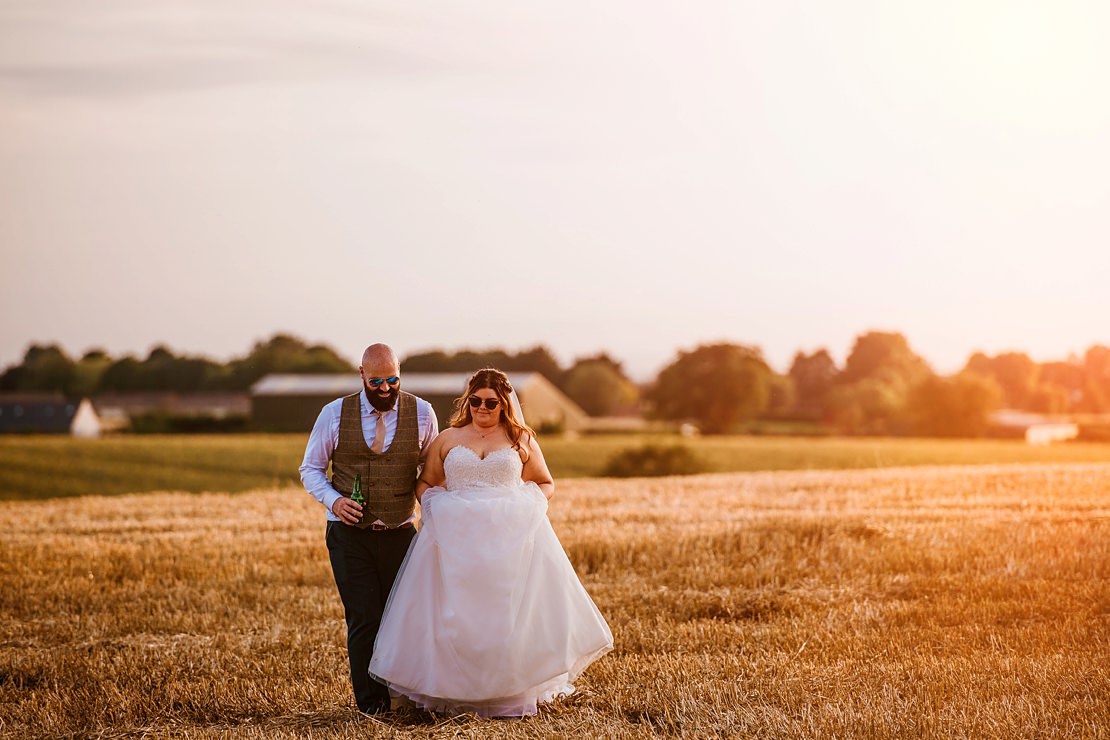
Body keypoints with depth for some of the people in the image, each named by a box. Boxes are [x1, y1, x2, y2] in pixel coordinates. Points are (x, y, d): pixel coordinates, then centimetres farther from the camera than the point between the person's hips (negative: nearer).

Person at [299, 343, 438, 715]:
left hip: (399, 533, 1)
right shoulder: (335, 414, -1)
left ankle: (397, 694, 22)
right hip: (349, 534, -1)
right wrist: (333, 500, -12)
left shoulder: (422, 413, 0)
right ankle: (371, 702, 9)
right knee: (364, 619, -4)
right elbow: (310, 468, 7)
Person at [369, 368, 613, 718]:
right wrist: (435, 506, 0)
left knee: (509, 615, -3)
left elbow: (546, 485, 17)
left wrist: (528, 505, -1)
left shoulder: (521, 439, 10)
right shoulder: (447, 439, 12)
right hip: (455, 539, 1)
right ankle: (452, 693, 2)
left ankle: (512, 694, 2)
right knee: (452, 615, -4)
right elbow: (425, 484, 19)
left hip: (511, 538, -1)